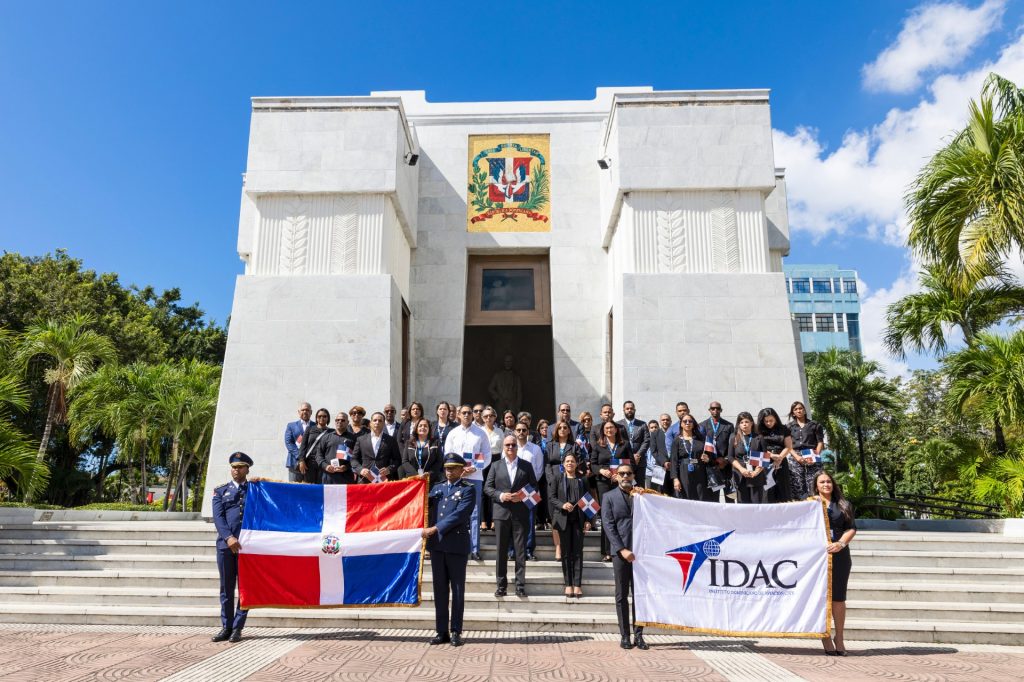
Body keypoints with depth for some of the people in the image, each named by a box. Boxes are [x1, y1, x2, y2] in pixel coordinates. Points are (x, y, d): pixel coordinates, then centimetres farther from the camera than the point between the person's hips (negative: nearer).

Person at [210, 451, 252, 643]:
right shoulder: (220, 491, 12)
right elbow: (218, 517, 0)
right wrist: (229, 537, -14)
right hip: (225, 544, 1)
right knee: (226, 588, 6)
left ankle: (237, 628, 10)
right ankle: (226, 627, 15)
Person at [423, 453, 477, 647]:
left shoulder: (467, 489, -1)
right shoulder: (437, 488, 16)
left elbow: (459, 514, -13)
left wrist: (435, 528, -15)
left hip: (457, 545, -4)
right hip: (436, 544, 5)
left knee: (457, 590, 2)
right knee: (440, 590, 7)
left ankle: (455, 632, 9)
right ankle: (442, 631, 14)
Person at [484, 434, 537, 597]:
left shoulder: (527, 466, 8)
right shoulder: (496, 466, 9)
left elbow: (534, 486, 8)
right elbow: (487, 487, 5)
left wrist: (524, 495, -10)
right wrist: (500, 496, -11)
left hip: (520, 513, 0)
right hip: (501, 512, 1)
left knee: (520, 551, 1)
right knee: (501, 551, 4)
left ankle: (520, 585, 7)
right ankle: (501, 585, 10)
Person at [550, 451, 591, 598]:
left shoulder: (582, 480, 9)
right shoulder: (557, 478, 6)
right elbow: (552, 497, 2)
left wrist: (587, 520, 1)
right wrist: (562, 505, -17)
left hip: (578, 518, 1)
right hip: (563, 518, -1)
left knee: (578, 552, 1)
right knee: (566, 552, 3)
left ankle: (577, 584, 4)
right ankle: (568, 584, 8)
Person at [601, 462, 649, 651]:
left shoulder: (641, 494, 13)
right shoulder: (609, 497, 5)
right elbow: (608, 526, -2)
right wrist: (622, 549, -11)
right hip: (621, 552, -2)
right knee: (622, 596, 3)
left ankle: (638, 635, 11)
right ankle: (625, 636, 9)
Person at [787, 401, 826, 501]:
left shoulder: (814, 425, 14)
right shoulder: (789, 426, 15)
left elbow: (820, 442, 9)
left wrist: (816, 456, -8)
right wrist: (796, 456, -9)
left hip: (811, 458, 0)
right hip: (796, 458, 0)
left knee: (814, 487, -10)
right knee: (797, 488, -8)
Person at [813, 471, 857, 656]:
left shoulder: (843, 505, 14)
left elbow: (852, 528, 7)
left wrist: (841, 543, -10)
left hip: (839, 555, 1)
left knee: (838, 597, 2)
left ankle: (839, 637, 16)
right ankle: (825, 637, 8)